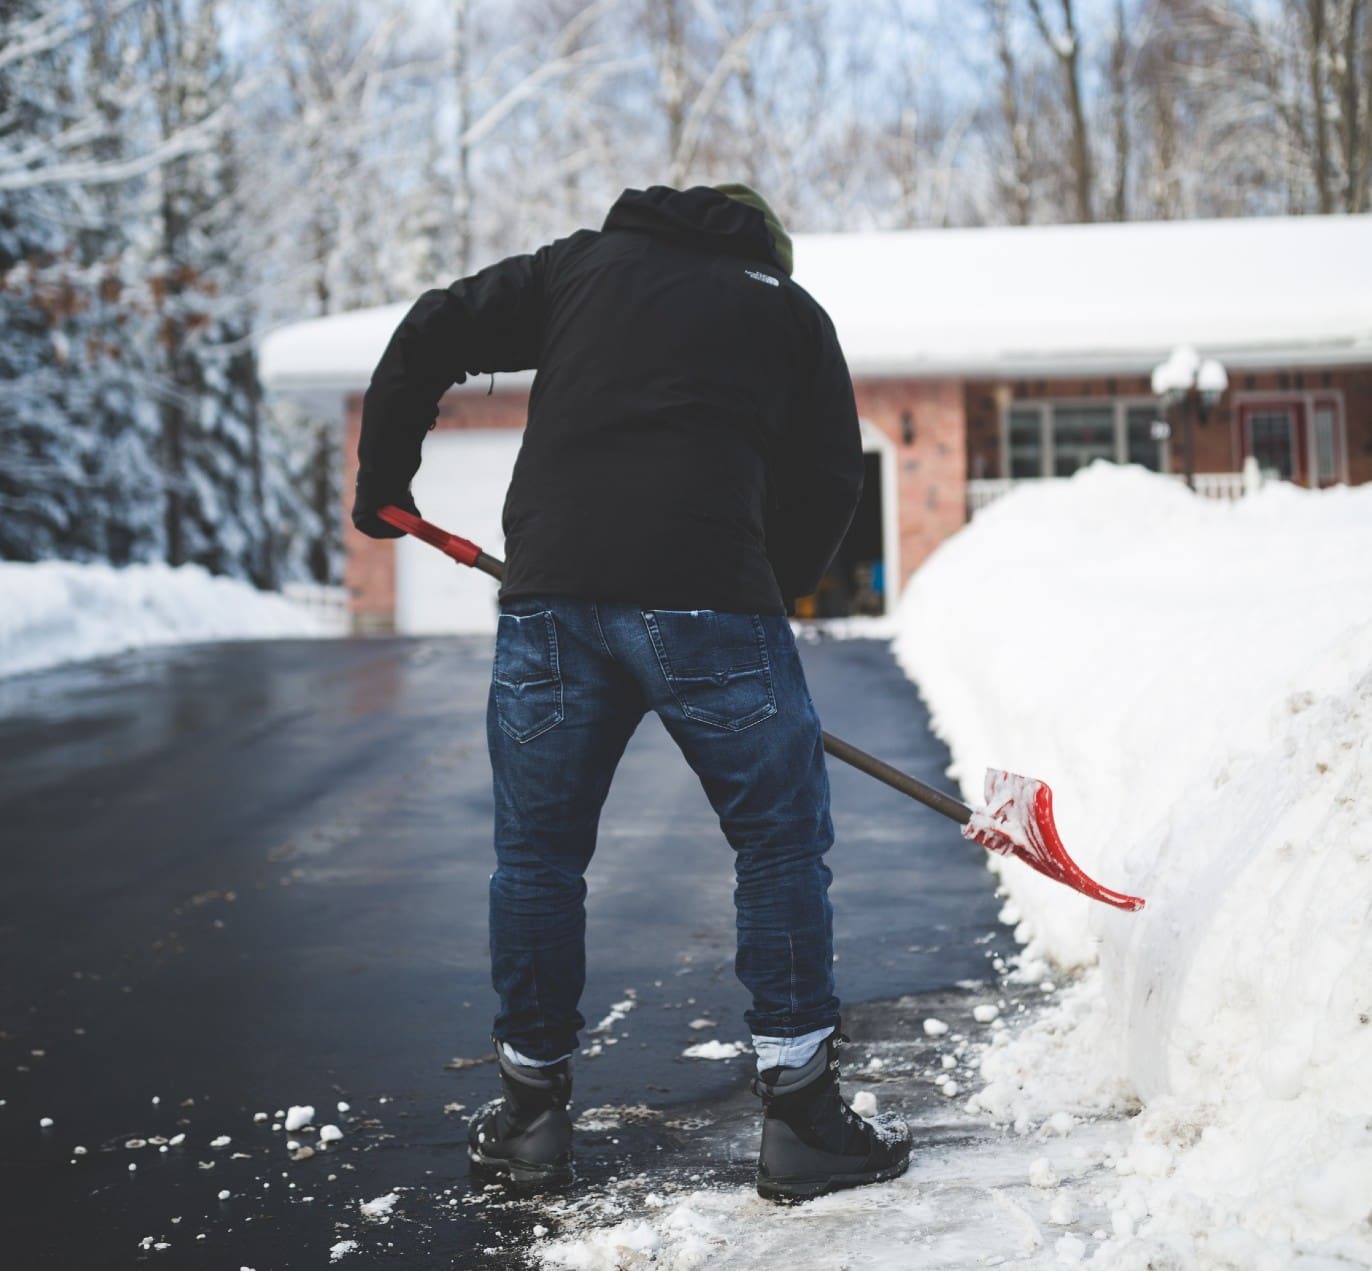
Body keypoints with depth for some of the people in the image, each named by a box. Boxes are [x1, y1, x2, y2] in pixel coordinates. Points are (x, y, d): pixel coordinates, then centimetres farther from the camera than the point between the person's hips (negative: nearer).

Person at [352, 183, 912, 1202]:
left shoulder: (585, 263, 23)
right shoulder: (791, 309, 20)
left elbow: (430, 335, 17)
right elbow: (831, 480, 14)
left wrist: (382, 484, 26)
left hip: (550, 591, 2)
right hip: (708, 594, -2)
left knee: (538, 853, 15)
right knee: (782, 843, 10)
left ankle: (531, 1116, 24)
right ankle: (802, 1118, 12)